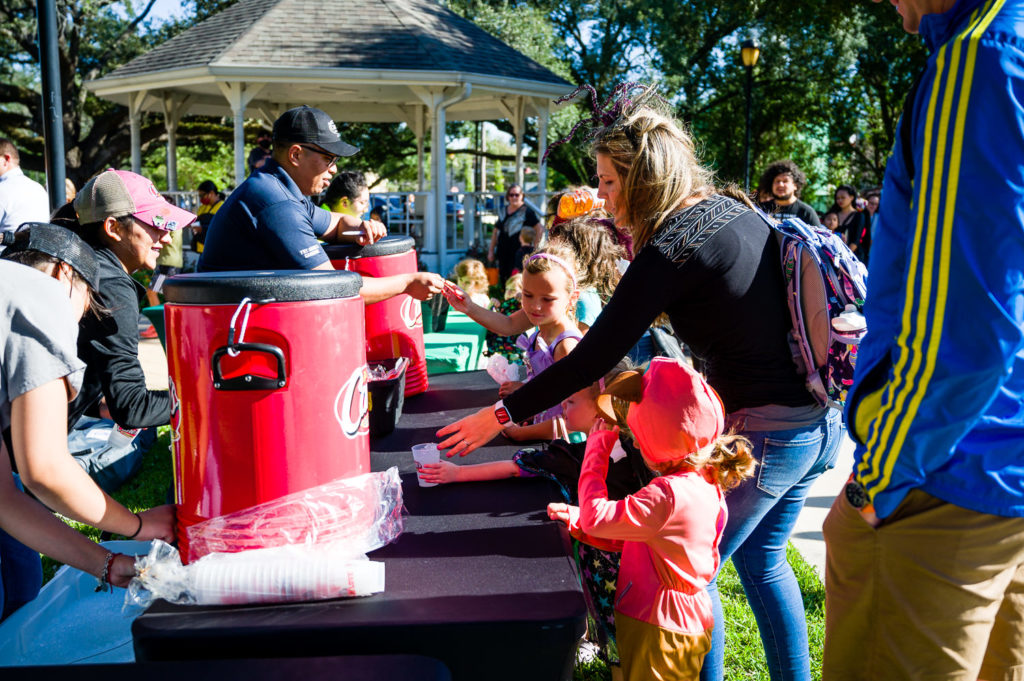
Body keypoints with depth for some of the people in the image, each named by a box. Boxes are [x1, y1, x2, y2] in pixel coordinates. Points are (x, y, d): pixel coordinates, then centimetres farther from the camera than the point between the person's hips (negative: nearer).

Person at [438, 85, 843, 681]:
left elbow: (593, 358, -19)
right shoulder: (734, 209, 6)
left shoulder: (673, 247, -20)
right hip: (817, 418, 9)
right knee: (762, 558, 24)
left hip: (764, 432, -9)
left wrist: (502, 415, -12)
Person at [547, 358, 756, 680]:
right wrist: (577, 517, 0)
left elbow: (597, 519, -25)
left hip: (659, 633, -9)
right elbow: (629, 538, 9)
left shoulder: (670, 495, -30)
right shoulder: (704, 484, 3)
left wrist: (597, 451, -17)